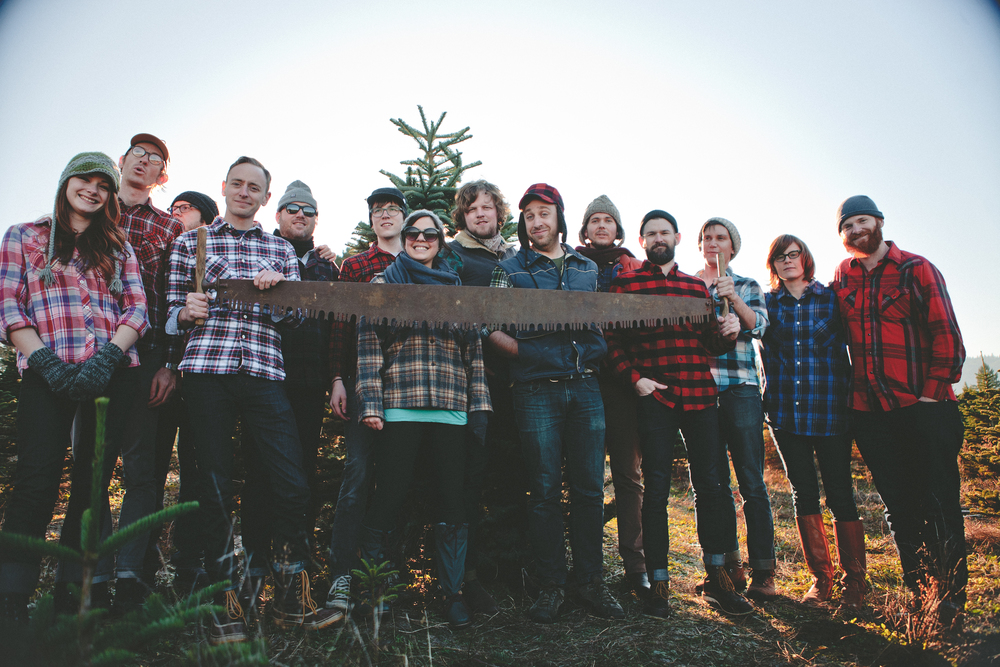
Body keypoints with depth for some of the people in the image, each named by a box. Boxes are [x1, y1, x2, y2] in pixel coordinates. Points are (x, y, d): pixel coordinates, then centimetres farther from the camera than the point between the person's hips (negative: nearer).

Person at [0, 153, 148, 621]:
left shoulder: (119, 248, 19)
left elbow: (137, 310, 8)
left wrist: (107, 359, -9)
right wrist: (47, 362, -12)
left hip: (112, 375, 2)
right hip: (48, 372, -2)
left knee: (91, 483, 5)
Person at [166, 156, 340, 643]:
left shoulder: (281, 250, 19)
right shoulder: (191, 243, 16)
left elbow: (294, 314, 12)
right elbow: (172, 313, 14)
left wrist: (278, 288, -8)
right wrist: (185, 313, -8)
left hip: (264, 371, 1)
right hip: (206, 370, -1)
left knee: (291, 485, -6)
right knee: (215, 488, 2)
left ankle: (291, 600, 9)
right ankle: (224, 604, 16)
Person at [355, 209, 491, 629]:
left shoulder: (457, 288, 17)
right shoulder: (383, 284, 10)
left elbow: (474, 350, 15)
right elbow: (368, 347, 1)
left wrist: (479, 403, 8)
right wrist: (370, 403, -8)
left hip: (452, 409, 3)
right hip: (398, 407, -2)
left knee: (454, 500, 4)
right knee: (390, 496, 0)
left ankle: (452, 592, 17)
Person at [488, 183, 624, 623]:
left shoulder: (588, 268, 16)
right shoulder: (510, 270, 7)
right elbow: (495, 330, 2)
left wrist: (598, 356, 6)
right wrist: (523, 351, -12)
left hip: (586, 389, 3)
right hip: (537, 392, -2)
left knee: (590, 488, 5)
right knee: (545, 490, 1)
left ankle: (591, 582, 17)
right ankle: (552, 585, 13)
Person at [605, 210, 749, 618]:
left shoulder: (697, 287, 19)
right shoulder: (625, 283, 6)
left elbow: (709, 343, 19)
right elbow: (612, 341, -1)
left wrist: (727, 333, -2)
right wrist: (634, 379, -13)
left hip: (700, 396, 4)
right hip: (653, 398, -3)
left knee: (713, 485, 4)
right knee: (656, 489, 2)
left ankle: (716, 579, 20)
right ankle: (658, 584, 13)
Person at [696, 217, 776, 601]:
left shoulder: (747, 286, 13)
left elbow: (758, 325, -4)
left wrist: (733, 299, -20)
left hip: (740, 387, -1)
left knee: (752, 483, -5)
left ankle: (763, 573, 2)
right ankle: (728, 565, 16)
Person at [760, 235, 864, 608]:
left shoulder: (831, 298, 4)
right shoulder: (768, 304, 9)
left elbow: (847, 350, 5)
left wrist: (851, 403, 0)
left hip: (829, 410, -2)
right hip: (784, 412, 2)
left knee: (840, 493, 0)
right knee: (803, 493, 7)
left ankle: (854, 580, 17)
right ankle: (820, 578, 20)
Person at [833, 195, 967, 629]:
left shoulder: (916, 269, -1)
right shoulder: (842, 277, 11)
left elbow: (946, 334, -4)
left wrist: (932, 394, -9)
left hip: (922, 408, -3)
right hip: (870, 411, 4)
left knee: (939, 505, 0)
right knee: (898, 508, 9)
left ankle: (950, 603, 13)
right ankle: (919, 596, 20)